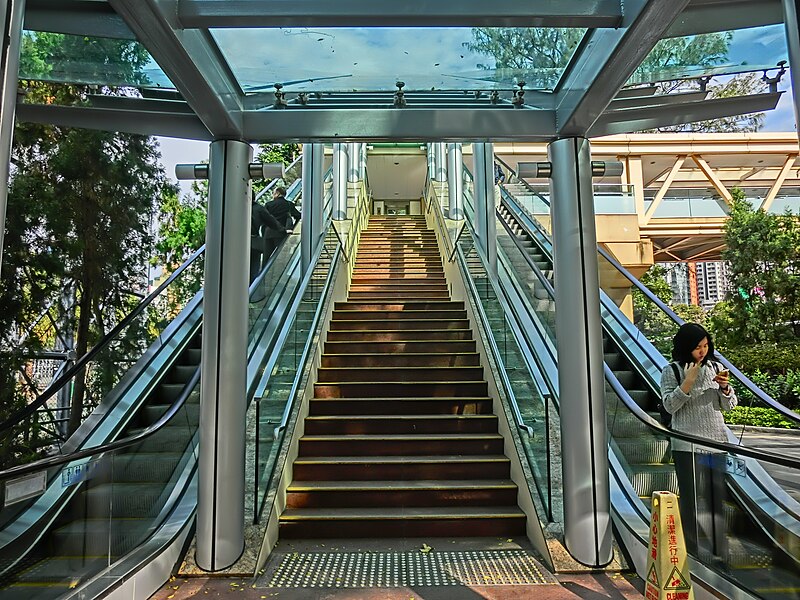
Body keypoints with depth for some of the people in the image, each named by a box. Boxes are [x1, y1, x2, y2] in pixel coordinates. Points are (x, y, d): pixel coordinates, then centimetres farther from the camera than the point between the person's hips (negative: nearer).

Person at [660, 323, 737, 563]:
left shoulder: (715, 367, 6)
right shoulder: (672, 371, -4)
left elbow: (729, 405, 9)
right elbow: (669, 406, -10)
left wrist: (724, 387, -11)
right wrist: (688, 381, -19)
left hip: (717, 442, 4)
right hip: (687, 446, -4)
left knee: (717, 498, 11)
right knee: (692, 499, 2)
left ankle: (719, 552, 24)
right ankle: (691, 553, 13)